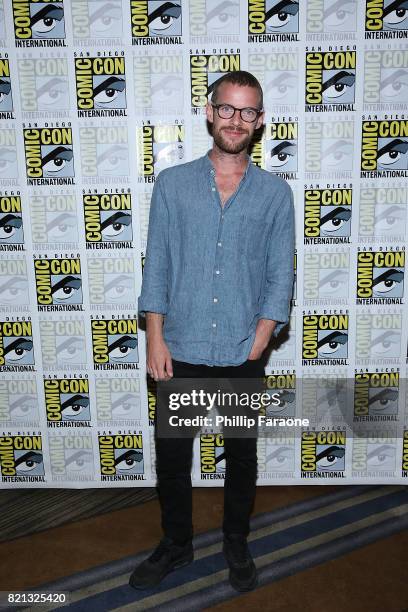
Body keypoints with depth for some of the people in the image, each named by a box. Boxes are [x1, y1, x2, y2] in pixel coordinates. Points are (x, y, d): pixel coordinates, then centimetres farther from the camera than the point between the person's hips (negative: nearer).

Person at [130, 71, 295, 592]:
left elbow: (280, 276, 0)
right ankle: (176, 544, 38)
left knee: (241, 455, 16)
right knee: (171, 455, 12)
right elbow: (156, 266, 0)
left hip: (243, 356, 0)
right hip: (181, 351, 1)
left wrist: (257, 345, -8)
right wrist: (156, 339, -6)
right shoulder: (171, 184, 1)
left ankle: (236, 543, 40)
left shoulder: (276, 193, 1)